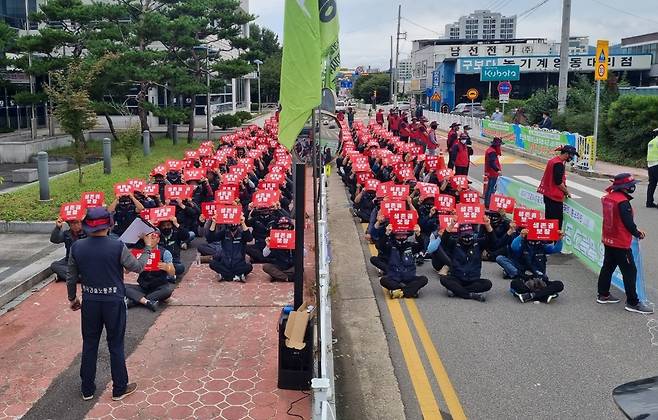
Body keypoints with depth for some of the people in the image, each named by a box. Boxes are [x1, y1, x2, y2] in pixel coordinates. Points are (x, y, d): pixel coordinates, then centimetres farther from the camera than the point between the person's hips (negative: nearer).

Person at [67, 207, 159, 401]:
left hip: (90, 302, 3)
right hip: (114, 302, -3)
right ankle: (119, 389, 22)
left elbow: (72, 277, 3)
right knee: (116, 345, 10)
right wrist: (148, 247, 7)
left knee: (89, 345, 16)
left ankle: (87, 390, 28)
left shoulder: (76, 247, -7)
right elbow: (137, 267, -7)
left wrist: (72, 298, 18)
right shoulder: (117, 246, -18)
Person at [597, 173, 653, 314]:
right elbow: (628, 223, -19)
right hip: (620, 244, -9)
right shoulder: (623, 202, -23)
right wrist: (638, 234, 1)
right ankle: (632, 303, 6)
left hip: (607, 240, 9)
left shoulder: (607, 197, 3)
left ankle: (603, 294, 28)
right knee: (630, 272, 0)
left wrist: (635, 230, 15)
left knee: (608, 266, 19)